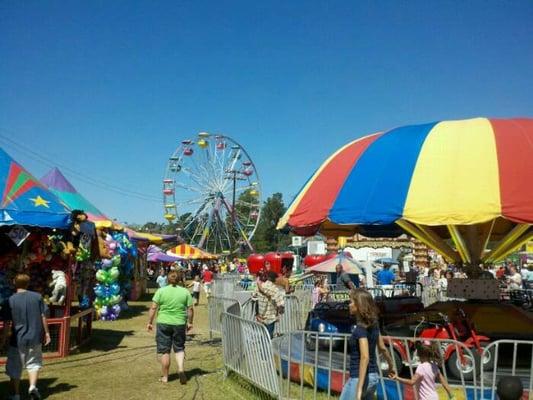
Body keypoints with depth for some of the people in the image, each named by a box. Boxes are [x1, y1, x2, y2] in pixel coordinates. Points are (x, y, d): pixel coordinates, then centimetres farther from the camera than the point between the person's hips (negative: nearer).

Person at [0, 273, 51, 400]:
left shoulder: (11, 300, -7)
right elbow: (43, 317, -1)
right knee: (33, 363, 17)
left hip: (17, 339, -1)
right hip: (35, 338, 2)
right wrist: (47, 333, 8)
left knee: (14, 368, 13)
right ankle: (33, 386, -3)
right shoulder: (37, 297, -2)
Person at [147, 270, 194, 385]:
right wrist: (190, 322, 14)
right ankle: (181, 369, -5)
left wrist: (150, 322, 5)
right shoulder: (185, 292, 1)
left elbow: (153, 308, -4)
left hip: (163, 324, -1)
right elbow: (190, 309, 2)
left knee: (165, 351, 7)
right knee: (179, 348, 16)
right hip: (180, 324, 1)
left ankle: (165, 377, 14)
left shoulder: (161, 291, -2)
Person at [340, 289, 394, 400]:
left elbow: (365, 357, -27)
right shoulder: (374, 324, 6)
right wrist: (390, 363, 37)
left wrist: (359, 388, -29)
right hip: (374, 377, 9)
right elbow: (382, 348, 19)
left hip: (359, 378, -9)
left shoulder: (361, 328, -19)